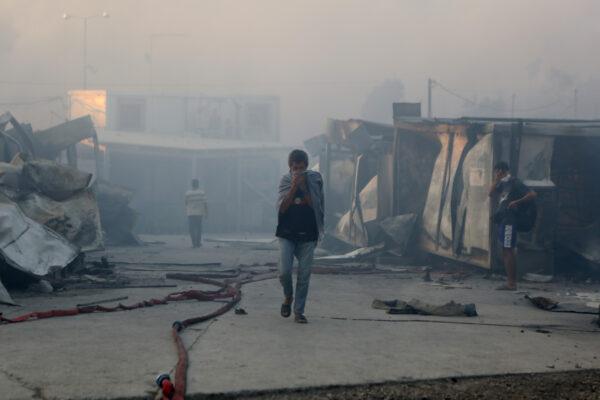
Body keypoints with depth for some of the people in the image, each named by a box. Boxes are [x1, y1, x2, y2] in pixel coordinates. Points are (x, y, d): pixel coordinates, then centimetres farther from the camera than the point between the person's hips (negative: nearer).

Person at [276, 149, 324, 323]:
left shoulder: (314, 180, 1)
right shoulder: (285, 180, 0)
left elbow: (315, 205, 1)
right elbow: (282, 208, -9)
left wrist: (304, 187, -9)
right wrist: (293, 186, -18)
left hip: (307, 235, 1)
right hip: (287, 234, 0)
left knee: (304, 275, 0)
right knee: (284, 272, -9)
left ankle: (299, 311, 10)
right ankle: (288, 297, 21)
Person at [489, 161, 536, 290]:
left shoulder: (514, 183, -9)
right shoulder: (503, 184, 16)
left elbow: (532, 194, -13)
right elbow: (491, 193, 18)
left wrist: (517, 202, -20)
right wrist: (496, 180, 8)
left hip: (509, 221, -9)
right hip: (501, 220, 9)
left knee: (508, 251, -10)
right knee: (505, 251, 9)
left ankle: (511, 283, -10)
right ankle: (510, 282, 11)